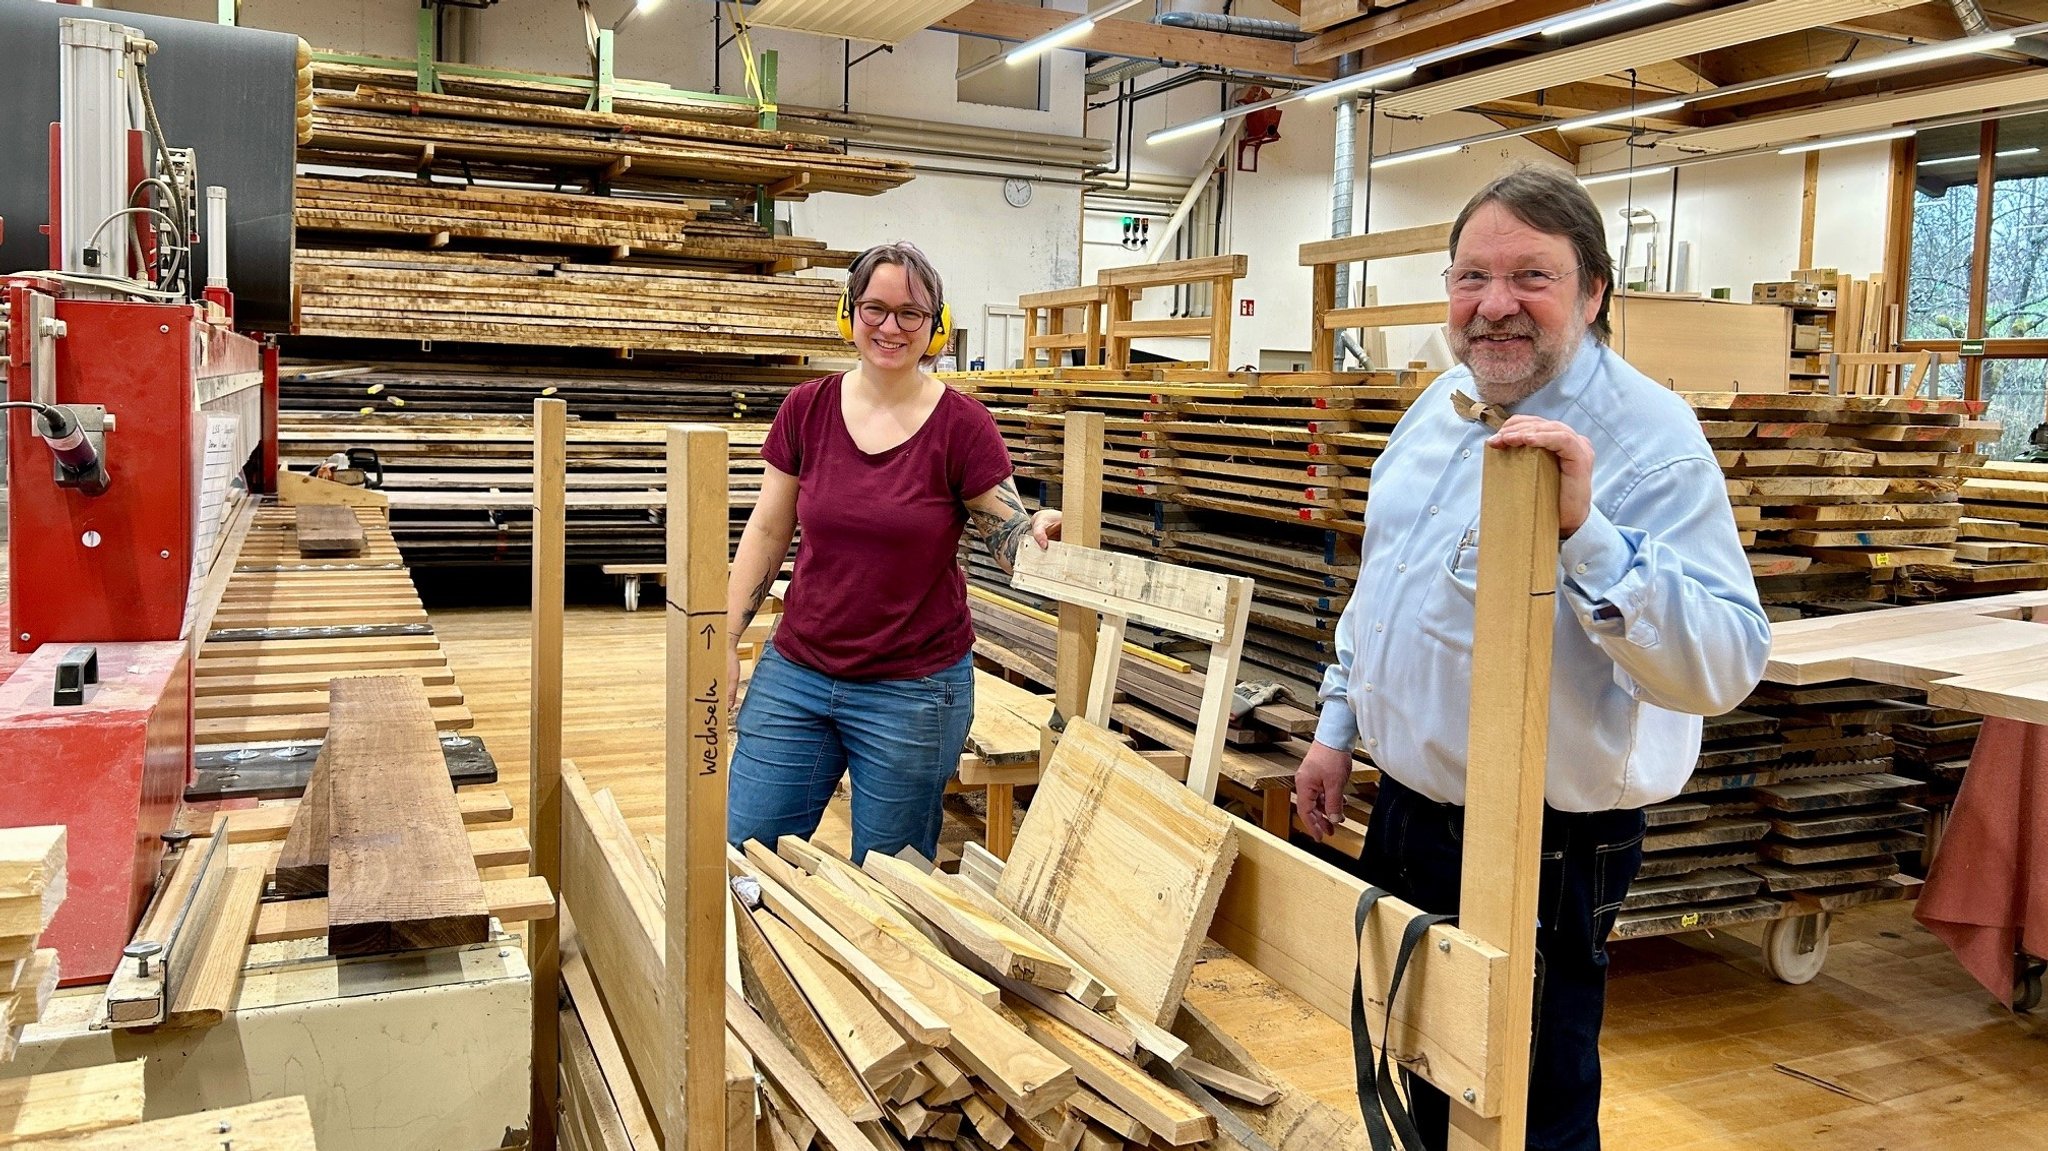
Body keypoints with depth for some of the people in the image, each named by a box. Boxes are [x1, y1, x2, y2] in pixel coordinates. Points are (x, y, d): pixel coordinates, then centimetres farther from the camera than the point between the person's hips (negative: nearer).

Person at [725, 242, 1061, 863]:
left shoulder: (962, 425, -8)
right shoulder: (807, 409, 1)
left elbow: (1010, 540, -4)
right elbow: (767, 533, 7)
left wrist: (1039, 533, -27)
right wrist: (725, 639, 2)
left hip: (915, 689, -3)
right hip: (796, 673, 3)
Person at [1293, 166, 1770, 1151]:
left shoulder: (1652, 441, -20)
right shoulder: (1442, 406, 5)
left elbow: (1725, 665, -29)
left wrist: (1585, 529, -39)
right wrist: (1338, 725, 18)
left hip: (1540, 852, -7)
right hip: (1407, 809, 7)